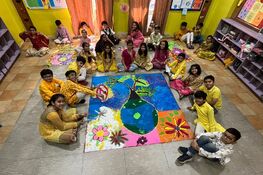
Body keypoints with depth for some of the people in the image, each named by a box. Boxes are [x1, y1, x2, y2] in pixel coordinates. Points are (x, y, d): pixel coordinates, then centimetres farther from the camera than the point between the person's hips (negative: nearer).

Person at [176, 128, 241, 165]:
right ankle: (189, 150, -25)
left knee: (212, 146, -42)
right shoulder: (220, 134, -20)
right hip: (209, 147, 4)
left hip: (215, 156, -4)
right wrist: (195, 139, -34)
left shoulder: (229, 149, -33)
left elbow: (213, 155, -39)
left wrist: (198, 149, -44)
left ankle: (189, 155, -29)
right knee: (204, 137, -32)